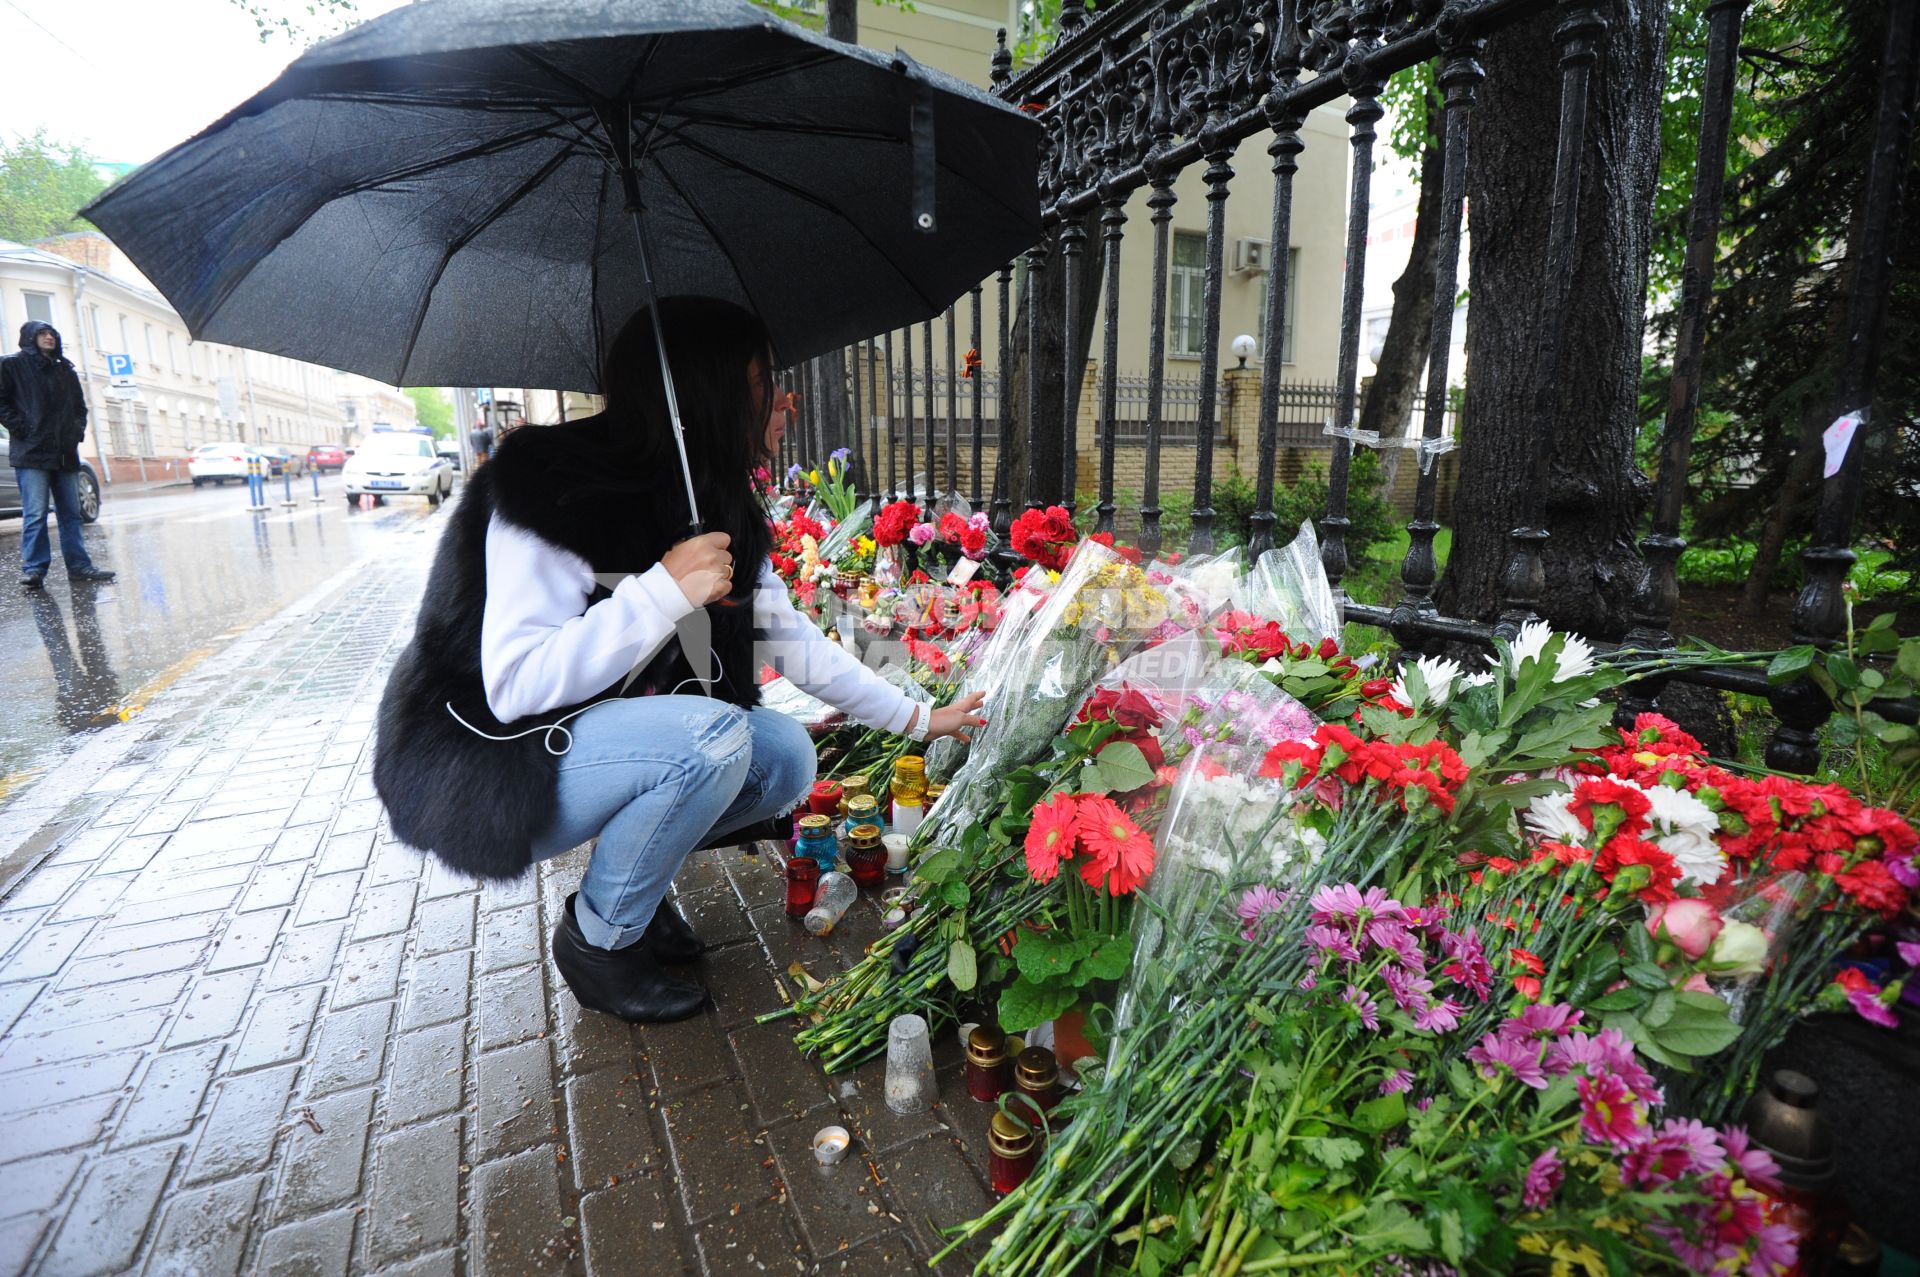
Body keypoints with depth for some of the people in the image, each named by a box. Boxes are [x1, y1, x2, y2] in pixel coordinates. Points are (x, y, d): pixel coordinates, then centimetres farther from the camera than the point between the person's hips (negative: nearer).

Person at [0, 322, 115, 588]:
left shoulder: (66, 371, 20)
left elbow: (80, 406, 25)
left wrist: (78, 430, 10)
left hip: (65, 453, 5)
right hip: (31, 452, -5)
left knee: (71, 513, 5)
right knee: (35, 514, -10)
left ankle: (79, 566, 7)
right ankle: (34, 568, -9)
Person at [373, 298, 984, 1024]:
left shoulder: (723, 514, 0)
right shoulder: (552, 491, -23)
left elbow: (792, 642, 4)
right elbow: (515, 687, -29)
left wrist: (918, 718, 5)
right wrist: (664, 590, -34)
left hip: (604, 741, 7)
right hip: (491, 770, -7)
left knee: (788, 759, -9)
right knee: (713, 737, -30)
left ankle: (628, 875, 12)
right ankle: (597, 940, -4)